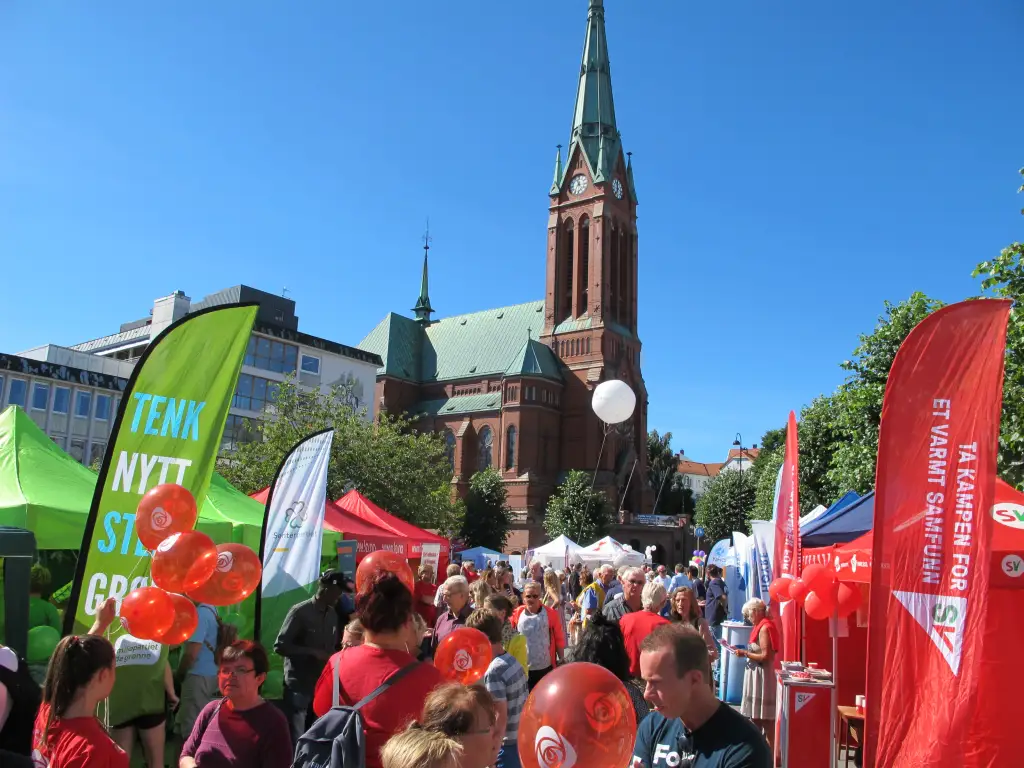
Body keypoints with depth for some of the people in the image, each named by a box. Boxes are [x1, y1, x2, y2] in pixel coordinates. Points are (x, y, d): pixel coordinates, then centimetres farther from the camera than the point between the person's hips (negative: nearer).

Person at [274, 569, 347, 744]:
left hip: (323, 686, 6)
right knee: (296, 740, -1)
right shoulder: (300, 611, -11)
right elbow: (279, 646, -14)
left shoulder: (333, 614, 8)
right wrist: (313, 653, -19)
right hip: (298, 686, -6)